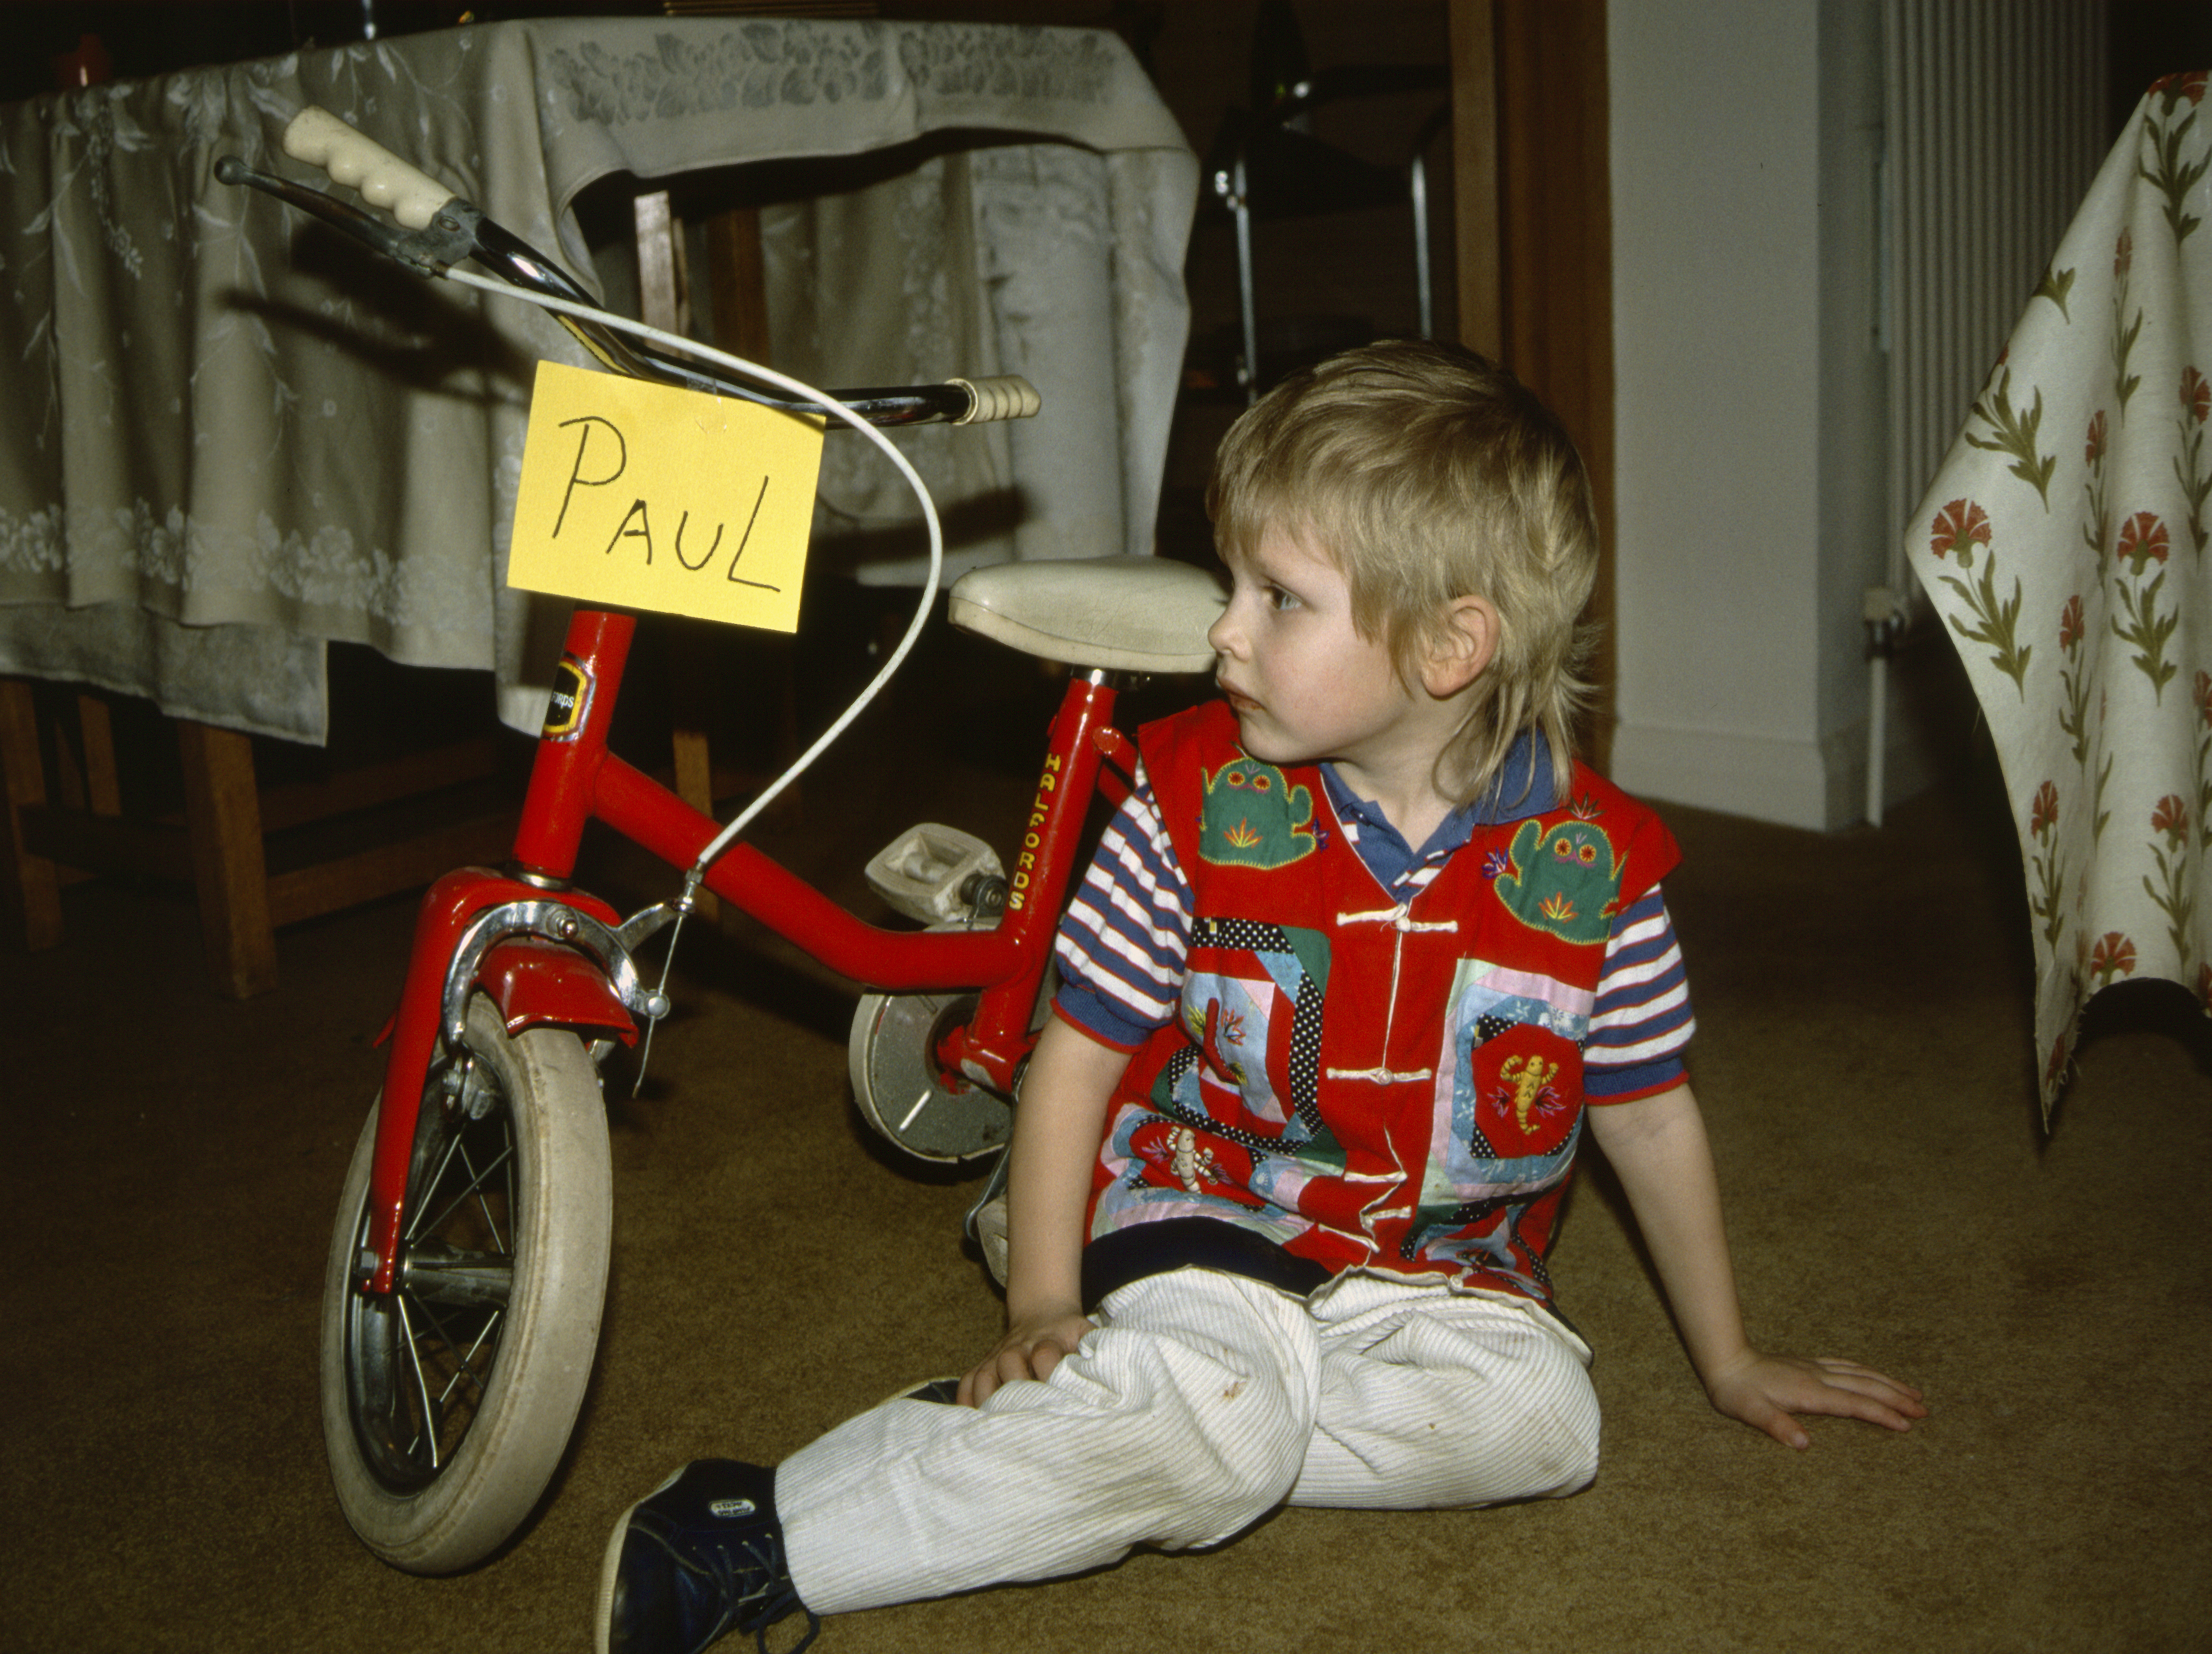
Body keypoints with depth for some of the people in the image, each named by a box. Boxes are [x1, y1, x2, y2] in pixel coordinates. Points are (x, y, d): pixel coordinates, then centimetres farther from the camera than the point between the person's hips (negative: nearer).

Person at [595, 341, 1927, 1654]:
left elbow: (1652, 1118, 4)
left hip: (1434, 1266, 3)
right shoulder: (1202, 797, -10)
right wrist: (1041, 1307, -8)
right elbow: (1078, 1052, -4)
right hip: (1206, 1218, -3)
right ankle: (753, 1535, -27)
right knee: (1222, 1419, -32)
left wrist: (1732, 1364, 12)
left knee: (1540, 1416, -26)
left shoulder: (1593, 864, -10)